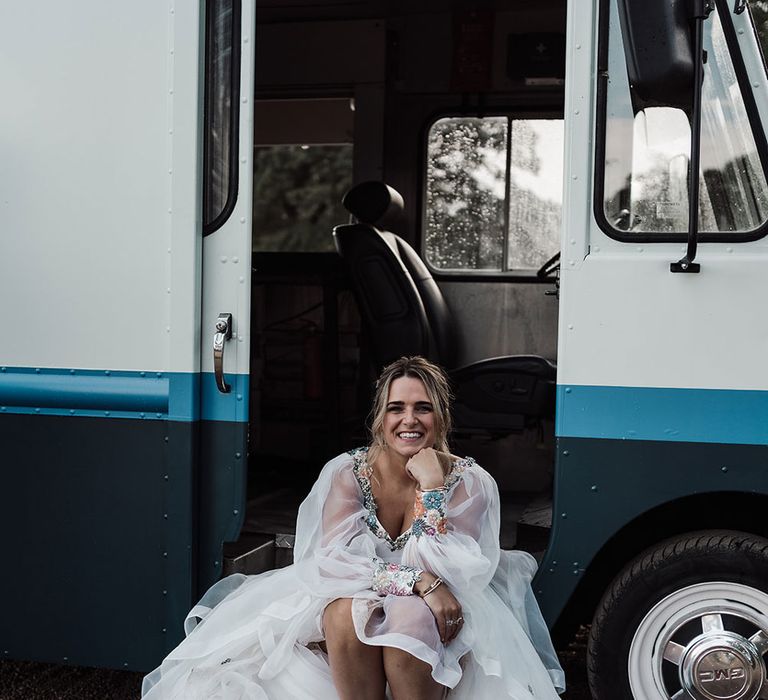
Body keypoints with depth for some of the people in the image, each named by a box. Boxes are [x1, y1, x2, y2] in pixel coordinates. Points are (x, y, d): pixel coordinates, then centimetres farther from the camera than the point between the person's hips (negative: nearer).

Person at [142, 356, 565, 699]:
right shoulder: (347, 473, -8)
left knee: (411, 620, -35)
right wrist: (418, 581, -31)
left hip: (436, 614, -1)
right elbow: (336, 559, -18)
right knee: (349, 615, -34)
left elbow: (445, 572, -18)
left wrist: (431, 486, -24)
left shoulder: (469, 482, -10)